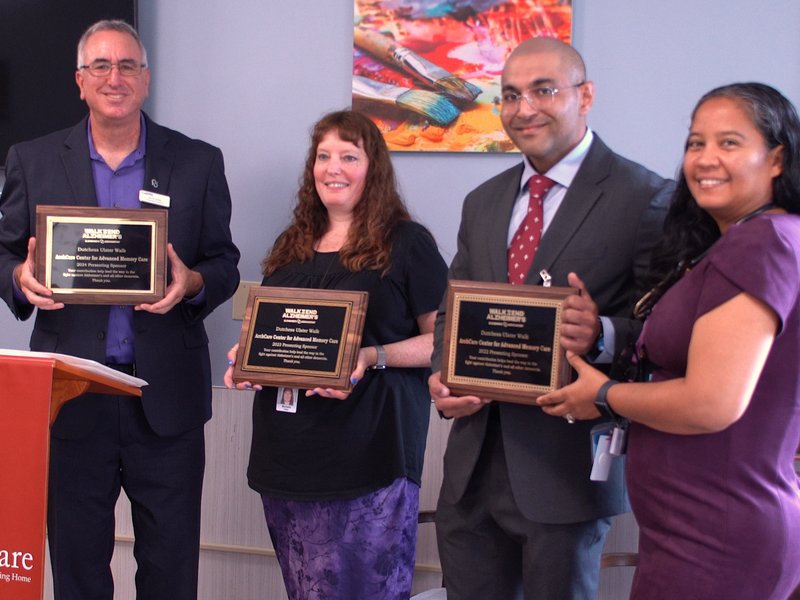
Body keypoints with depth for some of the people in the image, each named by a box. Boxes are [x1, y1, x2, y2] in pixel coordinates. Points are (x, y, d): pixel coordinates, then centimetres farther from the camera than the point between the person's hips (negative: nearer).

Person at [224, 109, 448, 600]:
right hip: (289, 443, 6)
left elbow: (442, 339, -4)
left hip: (370, 447, -5)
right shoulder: (292, 246, 17)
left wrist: (373, 357, -19)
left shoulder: (408, 243, -1)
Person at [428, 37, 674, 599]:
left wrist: (602, 335, -29)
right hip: (474, 464, 6)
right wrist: (442, 376, -3)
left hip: (566, 465, -5)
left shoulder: (644, 198, -7)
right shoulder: (483, 202, 13)